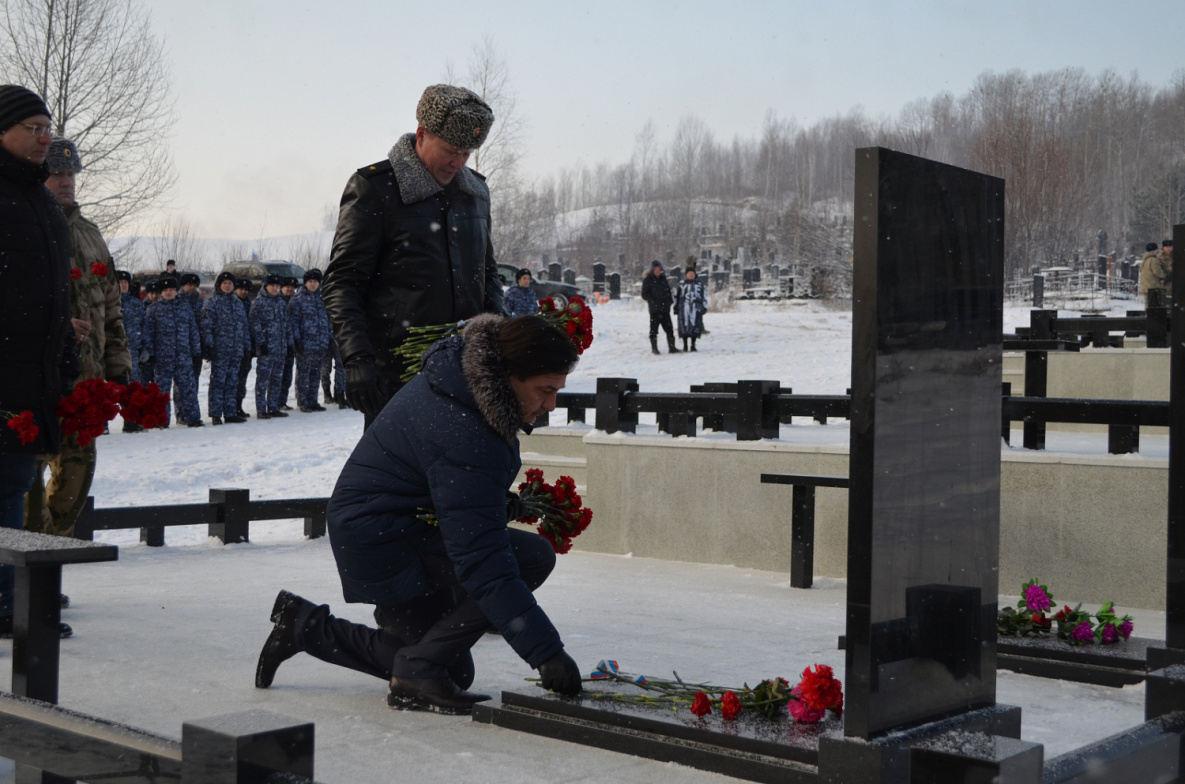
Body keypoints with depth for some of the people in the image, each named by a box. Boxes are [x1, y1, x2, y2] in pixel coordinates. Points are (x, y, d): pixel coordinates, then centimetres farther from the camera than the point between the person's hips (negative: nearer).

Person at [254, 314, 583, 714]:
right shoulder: (463, 434, -32)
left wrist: (495, 501, 9)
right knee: (532, 556, -24)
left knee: (453, 669, 20)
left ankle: (304, 625, 23)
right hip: (381, 541, -10)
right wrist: (547, 653, -35)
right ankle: (419, 671, -15)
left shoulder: (464, 375, -2)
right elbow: (482, 561, -34)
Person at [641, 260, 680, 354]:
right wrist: (652, 302, -19)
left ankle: (671, 347, 6)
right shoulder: (647, 280, -1)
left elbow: (668, 291, 22)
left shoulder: (663, 279, 14)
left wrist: (670, 301, 4)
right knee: (654, 330, 2)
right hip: (654, 309, -4)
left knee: (669, 329, 2)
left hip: (665, 309, 4)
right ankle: (654, 348, 11)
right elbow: (644, 294, -5)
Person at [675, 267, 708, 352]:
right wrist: (676, 307, 10)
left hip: (696, 309, 0)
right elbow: (676, 296, 14)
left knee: (695, 327, -3)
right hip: (684, 309, 0)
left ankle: (693, 345, 7)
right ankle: (685, 346, 7)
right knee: (684, 327, -2)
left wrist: (704, 307, 9)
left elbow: (704, 296, 14)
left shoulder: (699, 284, 13)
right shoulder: (681, 285, 11)